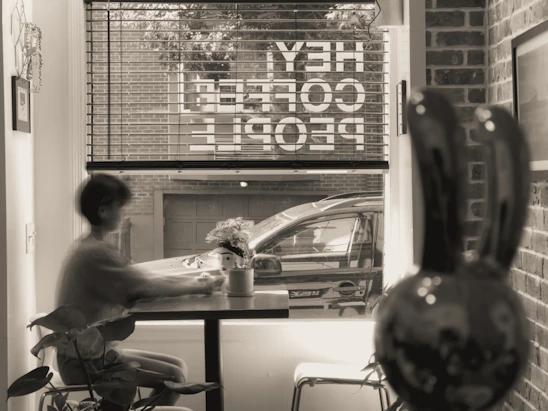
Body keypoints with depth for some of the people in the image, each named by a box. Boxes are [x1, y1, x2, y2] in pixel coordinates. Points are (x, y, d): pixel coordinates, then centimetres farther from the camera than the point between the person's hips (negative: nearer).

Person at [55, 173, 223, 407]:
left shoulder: (90, 248, 11)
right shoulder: (95, 253, -20)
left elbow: (141, 281, 9)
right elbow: (149, 288, -21)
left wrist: (194, 281, 0)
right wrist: (200, 288, -8)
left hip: (96, 351, 10)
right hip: (84, 362, -10)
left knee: (179, 367, 7)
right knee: (174, 377, -13)